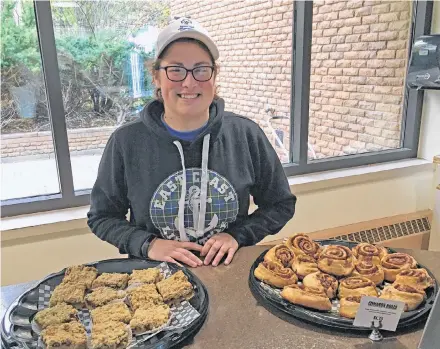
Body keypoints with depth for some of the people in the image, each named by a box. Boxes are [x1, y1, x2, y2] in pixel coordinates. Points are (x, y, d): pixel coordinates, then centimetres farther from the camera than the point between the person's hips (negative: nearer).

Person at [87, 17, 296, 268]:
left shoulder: (246, 135, -5)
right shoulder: (126, 142, -7)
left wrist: (237, 235, -9)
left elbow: (281, 205, 5)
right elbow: (102, 217, 3)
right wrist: (147, 244, -12)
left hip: (230, 271, 2)